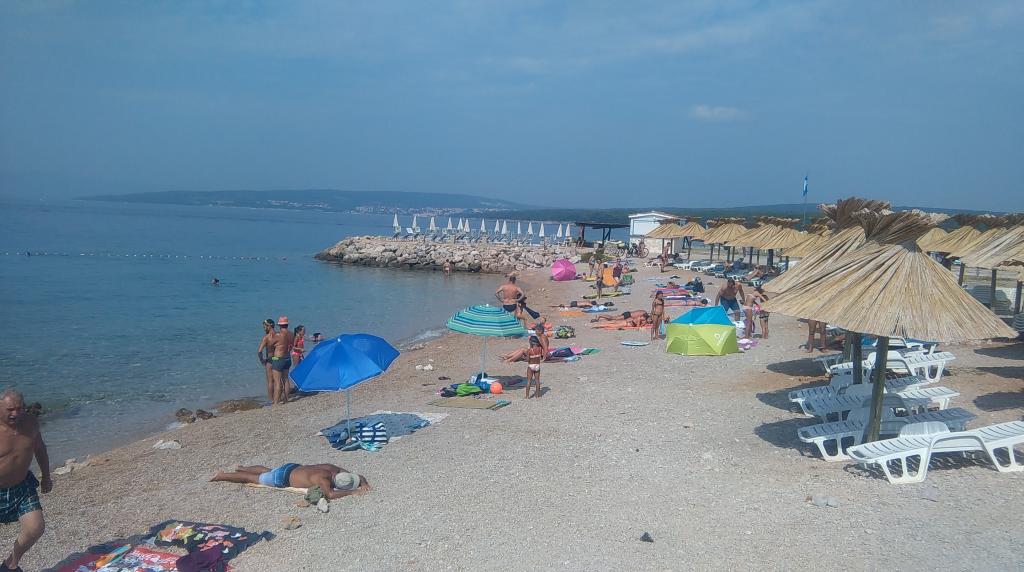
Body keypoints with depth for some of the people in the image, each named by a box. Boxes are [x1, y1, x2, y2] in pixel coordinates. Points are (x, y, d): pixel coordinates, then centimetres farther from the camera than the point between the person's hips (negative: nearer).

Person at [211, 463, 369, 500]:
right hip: (282, 478, -7)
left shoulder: (334, 469, -17)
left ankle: (242, 468, 58)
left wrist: (364, 484, -28)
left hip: (293, 467, 7)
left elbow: (359, 477, -7)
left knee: (267, 472, 35)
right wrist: (353, 492, -47)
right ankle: (222, 476, 33)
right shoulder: (321, 478, -39)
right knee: (253, 479, 15)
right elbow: (330, 494, -56)